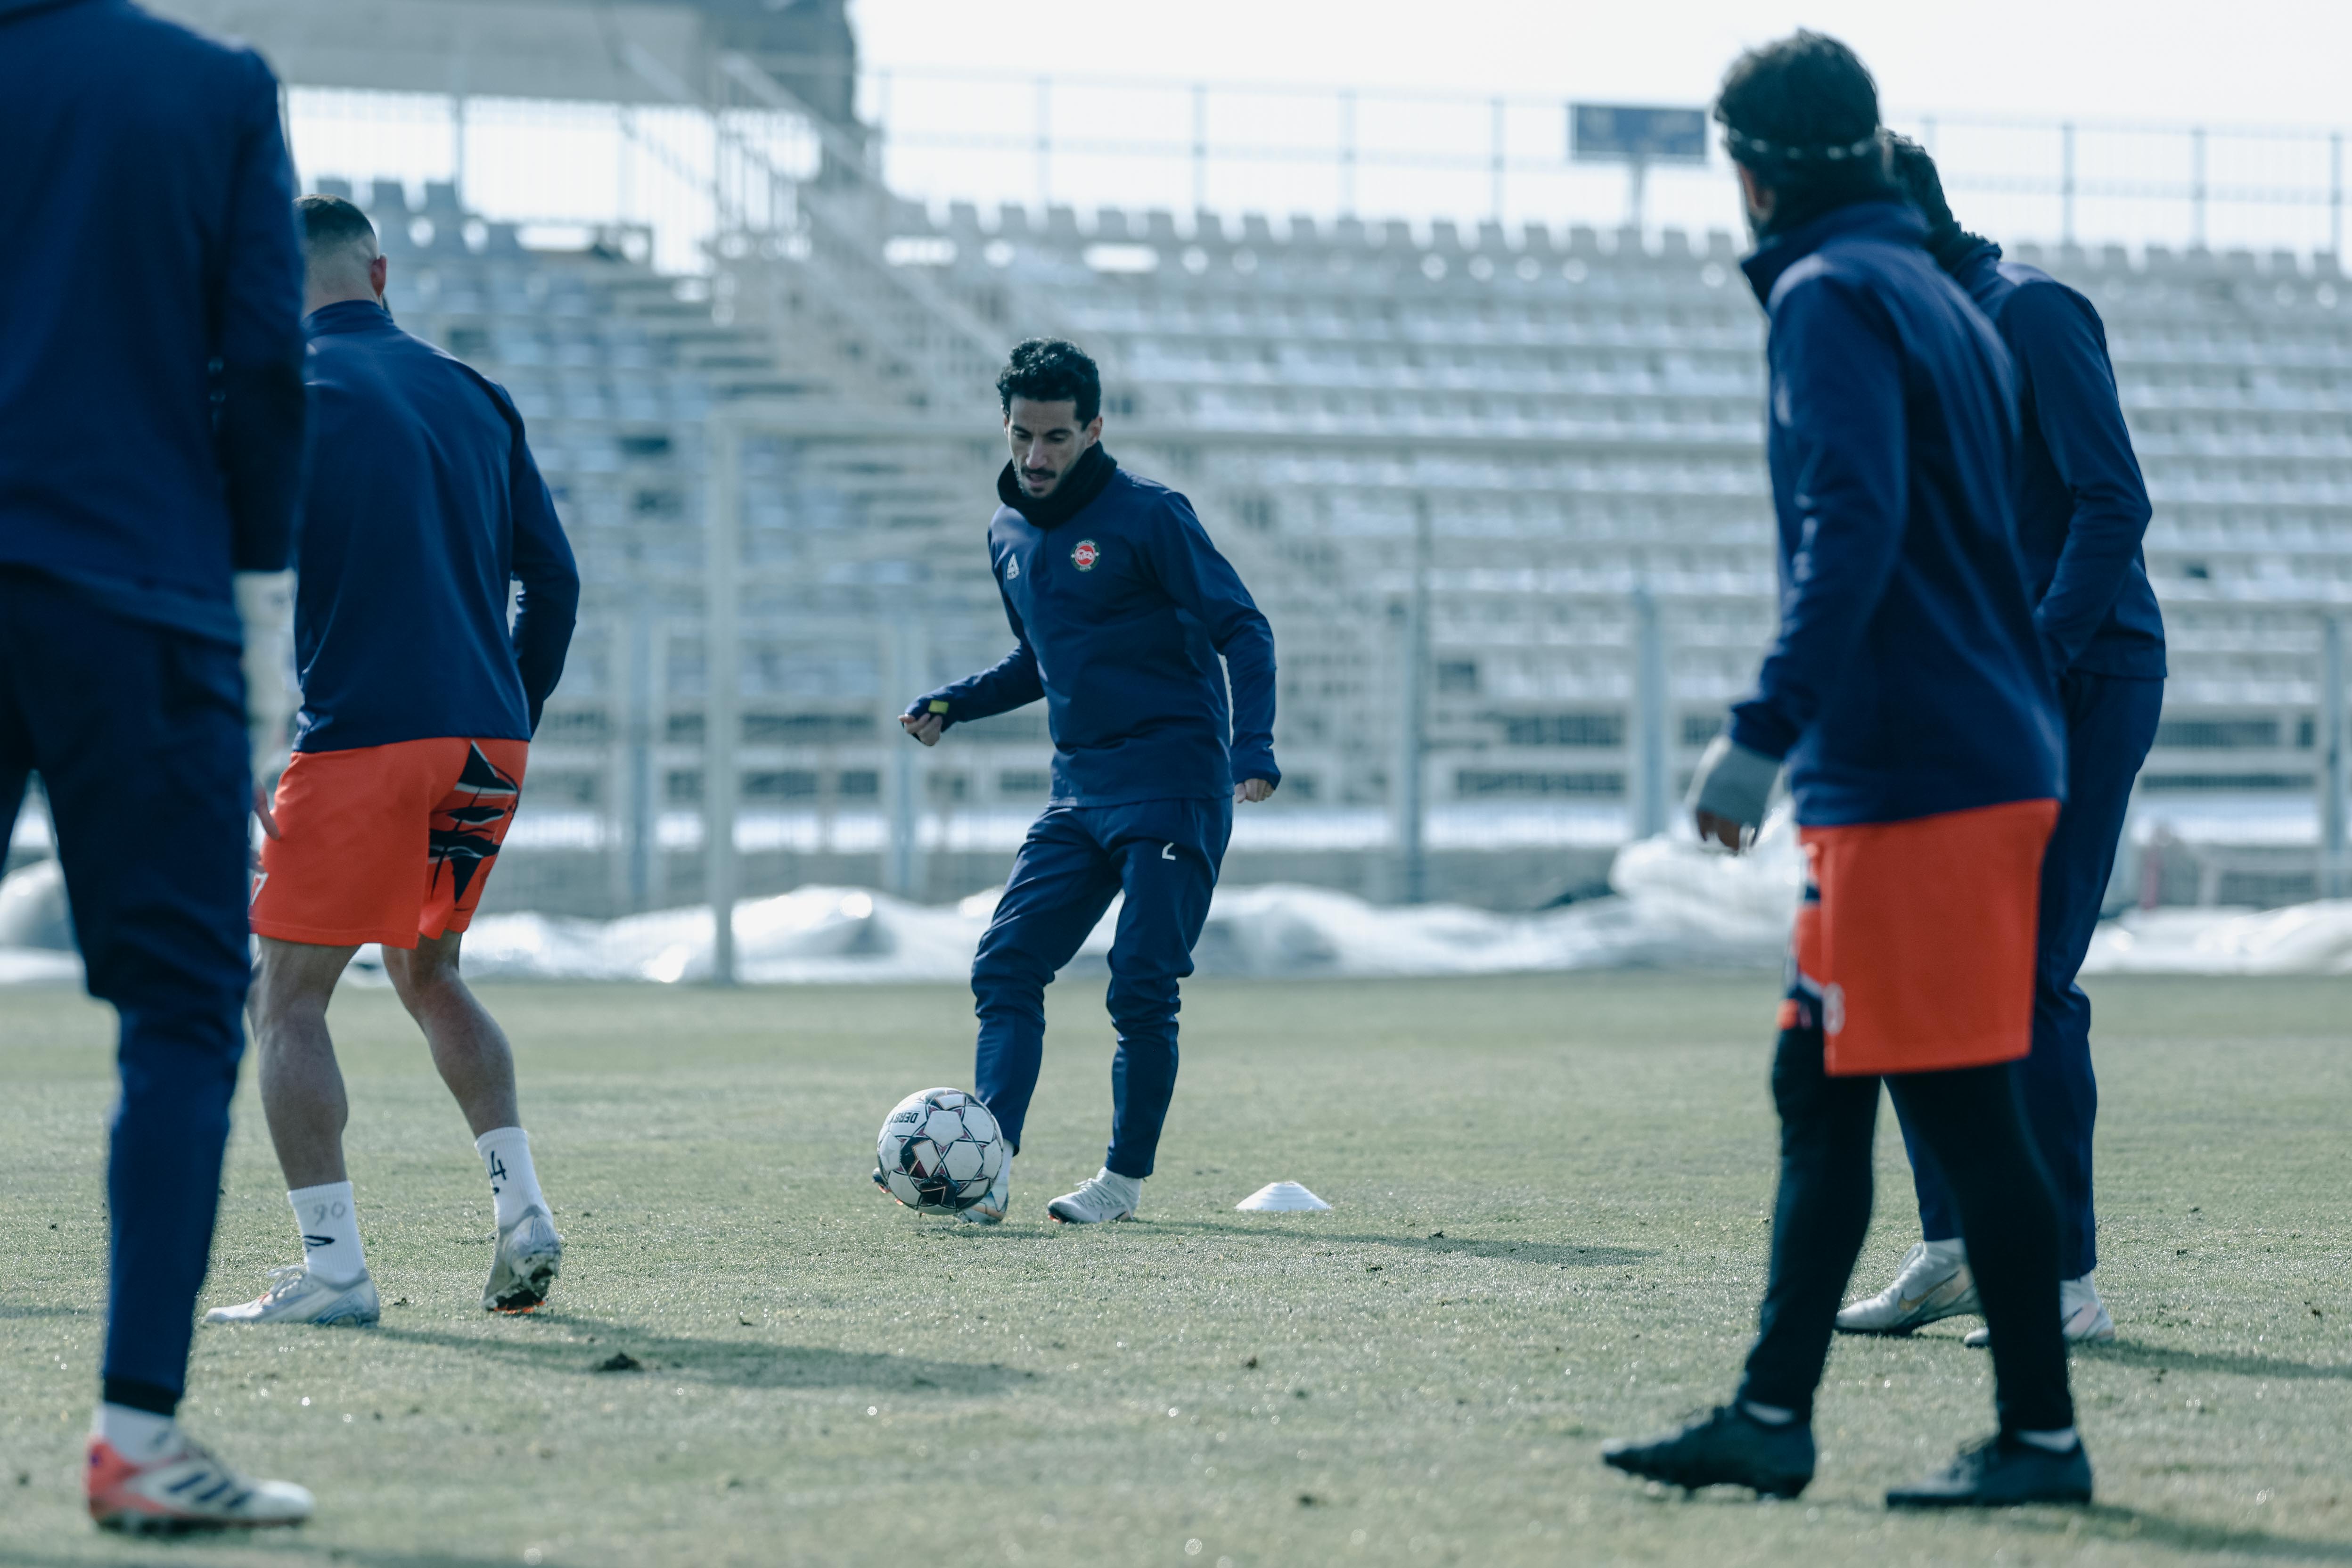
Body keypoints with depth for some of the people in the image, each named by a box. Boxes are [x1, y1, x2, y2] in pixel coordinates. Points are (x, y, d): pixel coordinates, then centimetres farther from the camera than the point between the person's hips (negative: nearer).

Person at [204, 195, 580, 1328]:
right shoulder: (471, 395, 13)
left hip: (360, 739, -6)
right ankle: (522, 1211, 9)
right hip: (487, 745, 6)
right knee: (426, 970, 23)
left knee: (288, 999, 3)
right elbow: (552, 578, 14)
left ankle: (333, 1267, -7)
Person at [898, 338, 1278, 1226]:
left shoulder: (1148, 517, -8)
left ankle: (1127, 1178, 8)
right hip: (1080, 792, 7)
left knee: (1141, 988, -7)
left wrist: (1252, 744, -24)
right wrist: (954, 704, 12)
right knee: (1006, 967, -6)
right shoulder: (1009, 534, 13)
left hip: (1173, 792, -7)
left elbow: (1244, 631, -10)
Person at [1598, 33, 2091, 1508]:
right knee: (1819, 1092, 12)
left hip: (1918, 777, -10)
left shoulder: (1833, 298, -9)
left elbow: (1852, 535, -21)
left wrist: (1765, 734, -24)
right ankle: (1772, 1416, 14)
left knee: (1959, 1100, -6)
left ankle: (2042, 1436, -3)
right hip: (1985, 761, 10)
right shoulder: (1940, 298, 19)